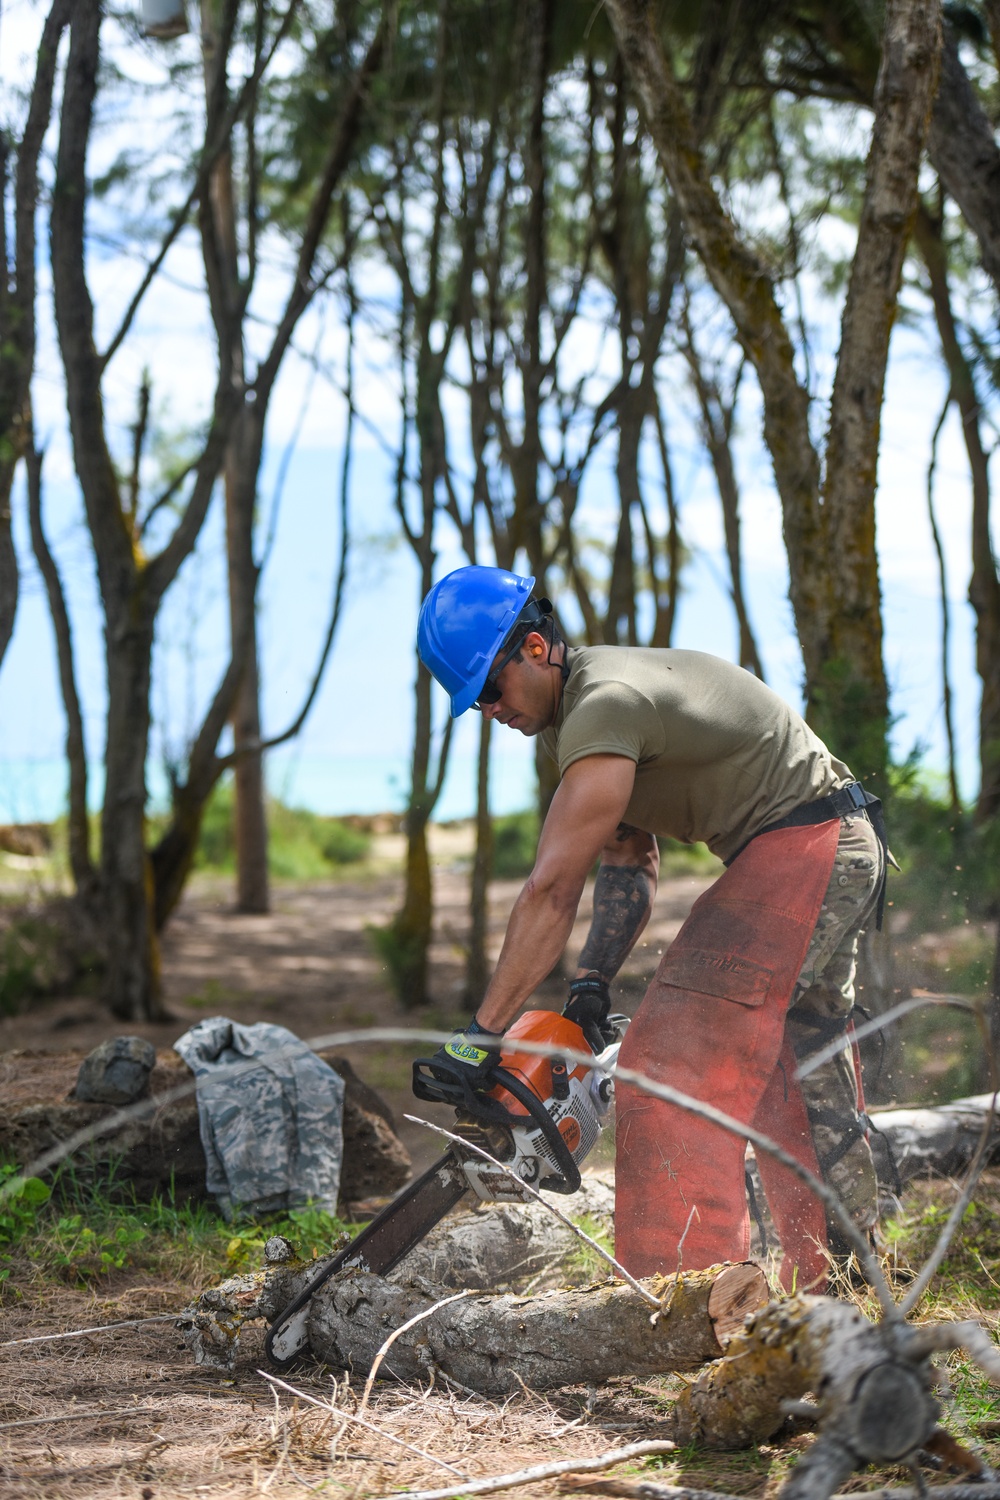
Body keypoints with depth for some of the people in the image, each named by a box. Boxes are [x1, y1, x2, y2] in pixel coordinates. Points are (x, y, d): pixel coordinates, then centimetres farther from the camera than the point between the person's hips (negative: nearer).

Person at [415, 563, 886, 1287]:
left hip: (800, 844, -11)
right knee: (803, 1076, 19)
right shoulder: (577, 712, 10)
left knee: (675, 1061, -16)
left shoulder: (605, 704, -23)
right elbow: (628, 862, 11)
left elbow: (552, 890, -27)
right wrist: (595, 982, -1)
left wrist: (484, 1033, -26)